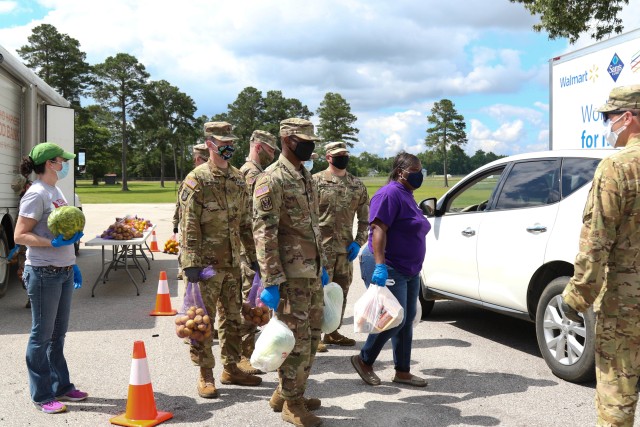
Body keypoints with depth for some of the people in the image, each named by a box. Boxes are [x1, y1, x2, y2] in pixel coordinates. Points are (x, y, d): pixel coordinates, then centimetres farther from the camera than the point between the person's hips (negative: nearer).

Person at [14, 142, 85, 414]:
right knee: (42, 335, 2)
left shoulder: (56, 192, 12)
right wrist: (55, 243, -26)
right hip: (43, 273, -8)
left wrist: (71, 263, 18)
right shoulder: (36, 194, -14)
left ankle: (61, 386, 27)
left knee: (58, 333, 16)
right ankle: (42, 396, 12)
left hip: (63, 272, 8)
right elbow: (20, 236, -18)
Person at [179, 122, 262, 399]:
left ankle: (231, 368, 26)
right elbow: (189, 227, -13)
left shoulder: (238, 179, 10)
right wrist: (191, 263, -18)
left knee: (233, 317, 13)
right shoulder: (196, 180, -9)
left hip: (233, 262, 6)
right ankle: (205, 375, 12)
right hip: (206, 262, -6)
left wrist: (255, 254, 13)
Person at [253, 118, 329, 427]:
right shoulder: (272, 180, -13)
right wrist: (270, 282, -22)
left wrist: (322, 266, 20)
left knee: (312, 337, 15)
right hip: (290, 274, -9)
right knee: (297, 340, -1)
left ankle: (285, 393, 30)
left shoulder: (307, 178, 14)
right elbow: (264, 234, -18)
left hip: (312, 273, 9)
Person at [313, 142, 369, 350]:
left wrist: (358, 242, 2)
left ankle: (332, 332, 25)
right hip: (321, 247, -5)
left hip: (346, 248, 6)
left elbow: (364, 217, 14)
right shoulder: (316, 181, -4)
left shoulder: (357, 185, 9)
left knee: (341, 291, 12)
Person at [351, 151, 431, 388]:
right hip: (389, 269, -10)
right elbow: (378, 229, -23)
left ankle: (403, 372, 19)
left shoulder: (407, 196, 16)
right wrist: (380, 265, -31)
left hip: (409, 271, 10)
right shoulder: (390, 194, -14)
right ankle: (364, 360, 10)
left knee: (407, 320, 11)